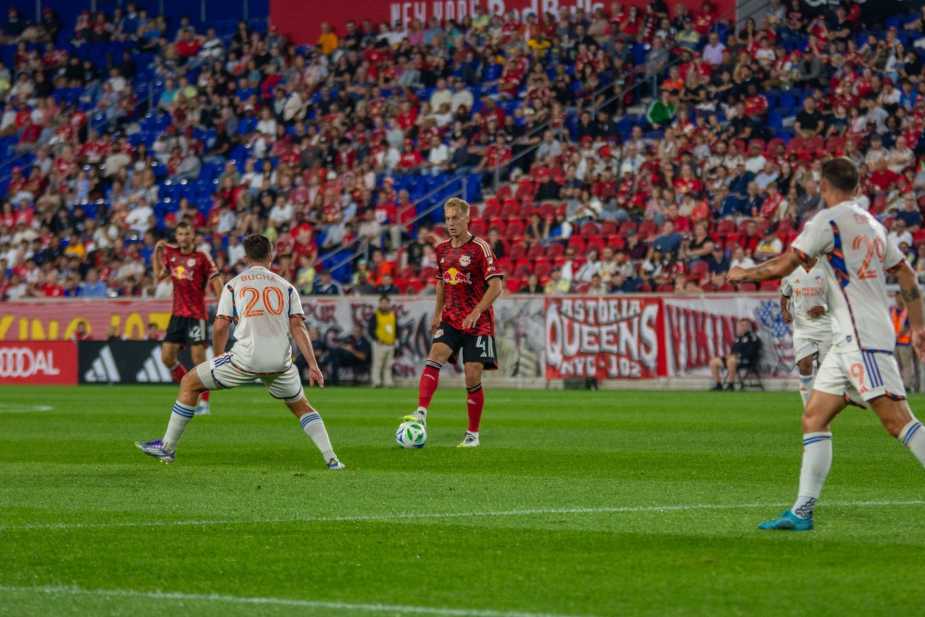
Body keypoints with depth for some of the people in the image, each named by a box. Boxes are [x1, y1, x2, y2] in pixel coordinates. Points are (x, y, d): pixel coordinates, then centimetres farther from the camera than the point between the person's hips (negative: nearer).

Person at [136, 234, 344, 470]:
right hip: (280, 361, 3)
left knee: (189, 383, 15)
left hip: (245, 358, -2)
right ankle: (331, 458, 13)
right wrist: (313, 365, 3)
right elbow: (297, 327, 5)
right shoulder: (286, 286, 15)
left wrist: (218, 359, 20)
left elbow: (220, 327, 4)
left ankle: (168, 447, 17)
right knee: (300, 405, 26)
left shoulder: (233, 284, 11)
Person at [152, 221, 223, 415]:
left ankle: (204, 403, -1)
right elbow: (159, 275, 21)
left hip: (196, 315, -6)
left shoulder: (202, 258, -7)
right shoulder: (171, 254, 9)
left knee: (198, 358, -9)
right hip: (178, 313, 6)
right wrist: (157, 252, 13)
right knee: (167, 357, 1)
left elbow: (216, 281, -6)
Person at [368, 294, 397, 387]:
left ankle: (388, 382, 11)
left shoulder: (393, 314, 13)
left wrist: (396, 338, 8)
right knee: (377, 365, -7)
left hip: (390, 344, 5)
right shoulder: (376, 315, -3)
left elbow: (396, 327, 21)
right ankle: (376, 382, -4)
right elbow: (371, 329, -5)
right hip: (380, 344, -5)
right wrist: (377, 339, -15)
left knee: (388, 366, 8)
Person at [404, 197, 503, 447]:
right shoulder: (442, 249, 9)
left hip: (478, 323, -5)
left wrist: (476, 312, -22)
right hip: (451, 320, 5)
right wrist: (437, 314, 16)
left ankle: (473, 434, 9)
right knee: (434, 358, -20)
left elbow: (496, 285, -13)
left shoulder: (480, 248, -10)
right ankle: (421, 413, -32)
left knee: (473, 378, -4)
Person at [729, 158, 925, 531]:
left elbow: (783, 266, -9)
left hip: (863, 339, -9)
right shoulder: (871, 223, 18)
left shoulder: (829, 220, -7)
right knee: (814, 420, 8)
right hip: (848, 342, 9)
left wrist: (743, 274, 8)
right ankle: (802, 512, 5)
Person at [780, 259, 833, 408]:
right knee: (804, 363, -13)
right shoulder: (792, 272, 5)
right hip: (801, 325, 1)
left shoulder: (826, 270, -4)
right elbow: (785, 295, 18)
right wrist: (784, 311, -1)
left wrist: (824, 308, -16)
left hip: (824, 323, -1)